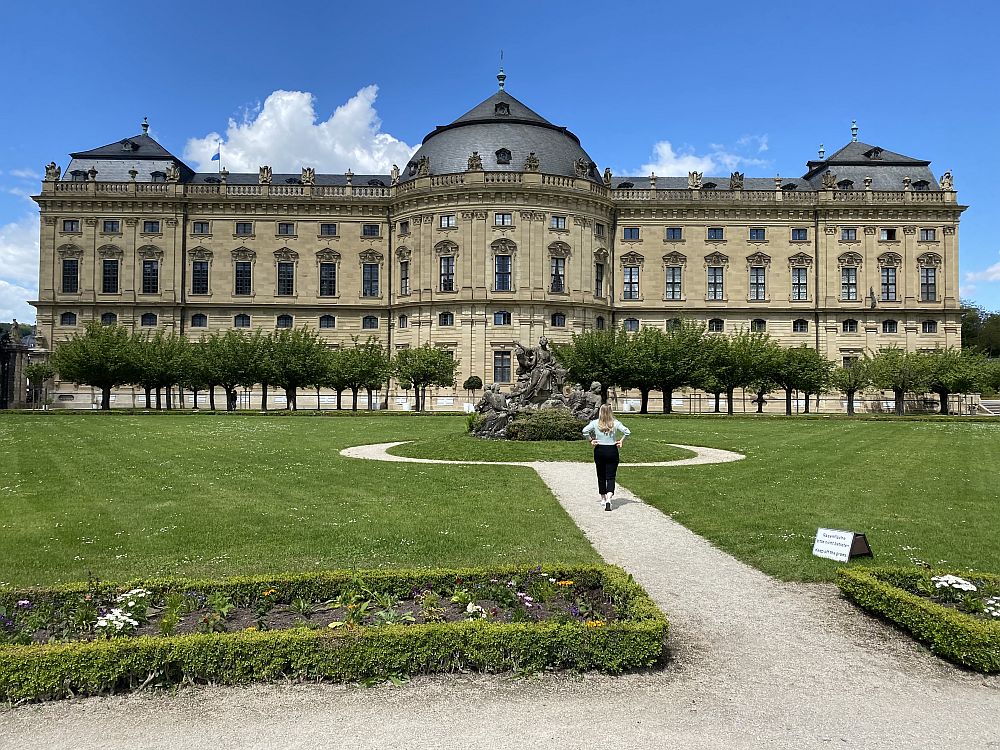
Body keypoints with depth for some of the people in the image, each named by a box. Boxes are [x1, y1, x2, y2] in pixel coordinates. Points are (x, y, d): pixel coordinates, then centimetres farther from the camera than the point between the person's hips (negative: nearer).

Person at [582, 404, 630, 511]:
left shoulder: (595, 423, -5)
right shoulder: (615, 423, -5)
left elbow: (585, 431, -13)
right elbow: (627, 432, -12)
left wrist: (591, 440, -2)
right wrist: (621, 441, 0)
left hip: (599, 451, 1)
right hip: (612, 451, -1)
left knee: (601, 476, 15)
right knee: (610, 477, -1)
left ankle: (603, 498, 26)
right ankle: (609, 498, -20)